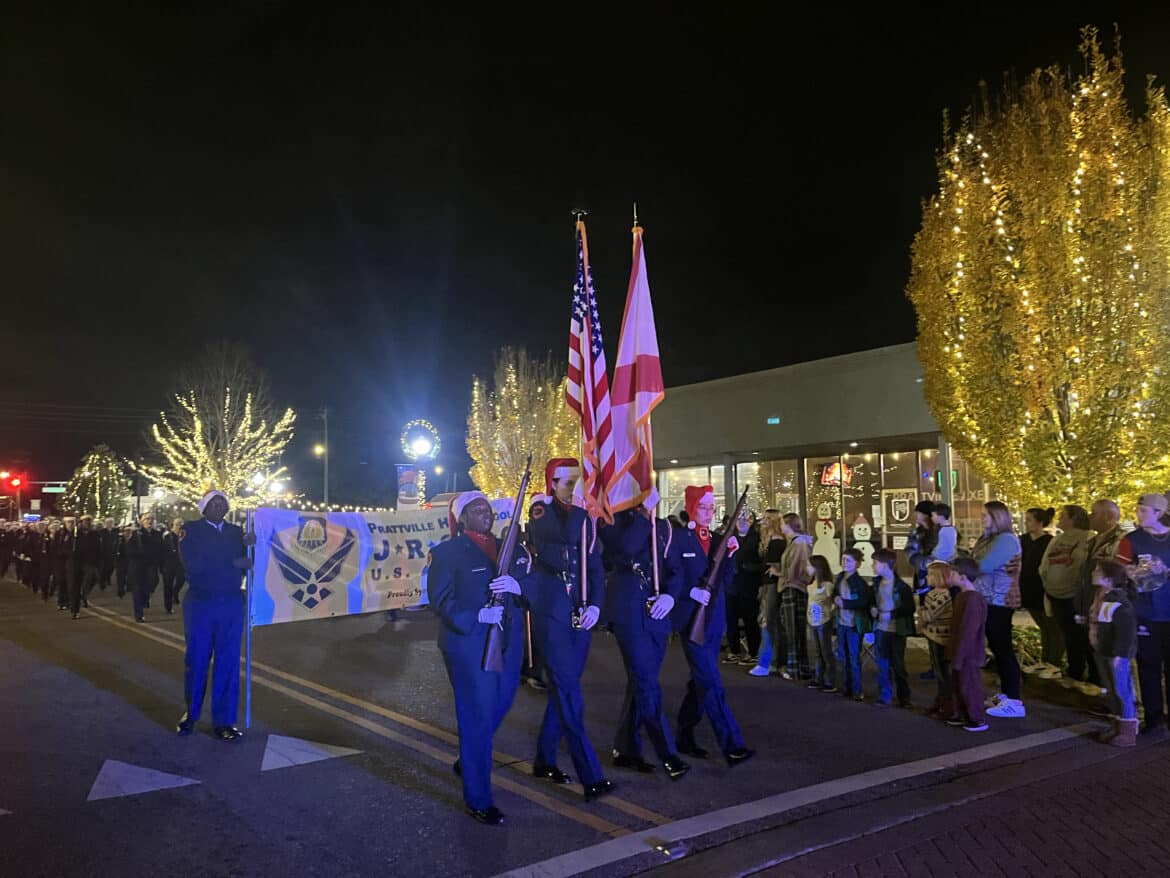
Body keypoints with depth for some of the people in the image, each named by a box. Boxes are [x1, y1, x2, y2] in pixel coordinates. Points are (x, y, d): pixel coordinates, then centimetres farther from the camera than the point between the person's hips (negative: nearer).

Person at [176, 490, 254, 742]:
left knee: (228, 663, 5)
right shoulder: (190, 530, -3)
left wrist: (248, 546, -19)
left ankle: (223, 721, 13)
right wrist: (232, 563, -16)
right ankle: (190, 713, 31)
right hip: (200, 603, -2)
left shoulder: (236, 531, 9)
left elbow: (248, 562, 0)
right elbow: (194, 564, -18)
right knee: (196, 660, 11)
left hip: (232, 604, 3)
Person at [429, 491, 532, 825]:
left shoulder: (511, 549, 12)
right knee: (477, 718, -1)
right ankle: (478, 800, 14)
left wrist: (519, 586, -17)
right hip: (469, 645, -6)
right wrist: (476, 616, -26)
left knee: (499, 707, 19)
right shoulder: (447, 552, -5)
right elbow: (441, 599, -12)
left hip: (508, 644, 6)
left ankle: (467, 761, 47)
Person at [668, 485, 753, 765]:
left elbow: (724, 581, 9)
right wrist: (692, 591, -25)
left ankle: (685, 737, 26)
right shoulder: (678, 538, -7)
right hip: (691, 619, -7)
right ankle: (732, 746, -9)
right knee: (711, 684, -10)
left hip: (714, 619, 7)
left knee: (700, 681, 14)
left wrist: (729, 555, -5)